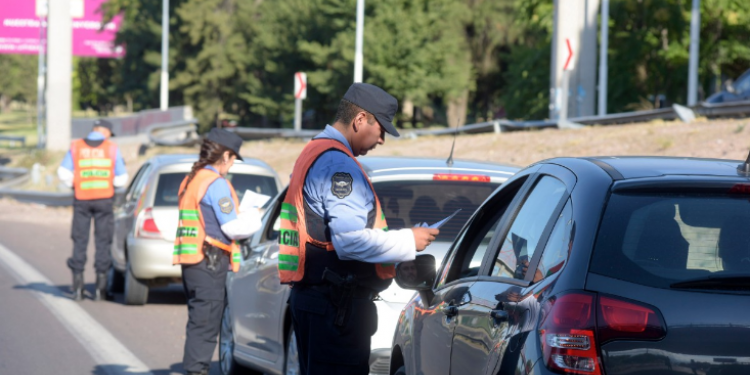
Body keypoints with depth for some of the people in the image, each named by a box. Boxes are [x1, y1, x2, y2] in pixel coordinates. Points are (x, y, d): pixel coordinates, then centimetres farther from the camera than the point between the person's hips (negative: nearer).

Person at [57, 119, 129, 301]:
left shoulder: (76, 147, 1)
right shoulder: (112, 149, -1)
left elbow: (64, 173, -4)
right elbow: (121, 179, 0)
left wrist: (73, 184, 13)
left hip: (81, 199, 1)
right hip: (104, 199, -1)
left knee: (79, 241, 7)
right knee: (103, 242, 5)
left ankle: (78, 287, 4)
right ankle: (100, 288, 3)